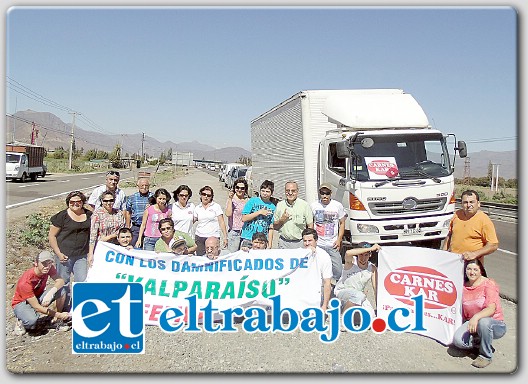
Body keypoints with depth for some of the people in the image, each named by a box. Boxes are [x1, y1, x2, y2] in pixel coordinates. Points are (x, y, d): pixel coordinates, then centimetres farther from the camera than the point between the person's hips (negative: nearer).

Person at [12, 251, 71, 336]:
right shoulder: (25, 282, -32)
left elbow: (60, 281, -24)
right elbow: (36, 307, -30)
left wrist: (51, 292, -44)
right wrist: (59, 315, -29)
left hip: (39, 297, 6)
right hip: (22, 303, -6)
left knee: (62, 290, -22)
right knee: (32, 320, -39)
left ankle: (57, 321, -4)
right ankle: (21, 320, -1)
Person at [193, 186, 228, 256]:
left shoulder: (216, 206, 1)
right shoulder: (197, 208, 11)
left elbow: (221, 222, -2)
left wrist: (225, 237, -7)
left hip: (213, 237, -3)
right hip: (199, 237, 3)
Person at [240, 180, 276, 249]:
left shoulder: (273, 207, 7)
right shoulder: (253, 201, 0)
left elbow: (271, 228, 9)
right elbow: (244, 218, -5)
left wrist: (269, 244, 3)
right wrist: (259, 212, -10)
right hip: (248, 239, -2)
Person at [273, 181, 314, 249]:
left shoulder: (304, 205, 0)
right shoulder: (280, 205, 8)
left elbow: (310, 226, 0)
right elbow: (275, 227, 13)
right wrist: (281, 220, -5)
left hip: (300, 243, -2)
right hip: (283, 243, 2)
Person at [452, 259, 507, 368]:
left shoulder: (488, 284, -13)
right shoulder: (464, 287, 4)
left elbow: (491, 309, -25)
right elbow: (464, 312, 13)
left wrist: (476, 317, -39)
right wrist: (466, 326, 2)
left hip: (495, 324, -4)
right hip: (471, 324, 4)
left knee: (483, 321, -40)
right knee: (458, 340, -25)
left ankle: (486, 356, -15)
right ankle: (479, 342, 7)